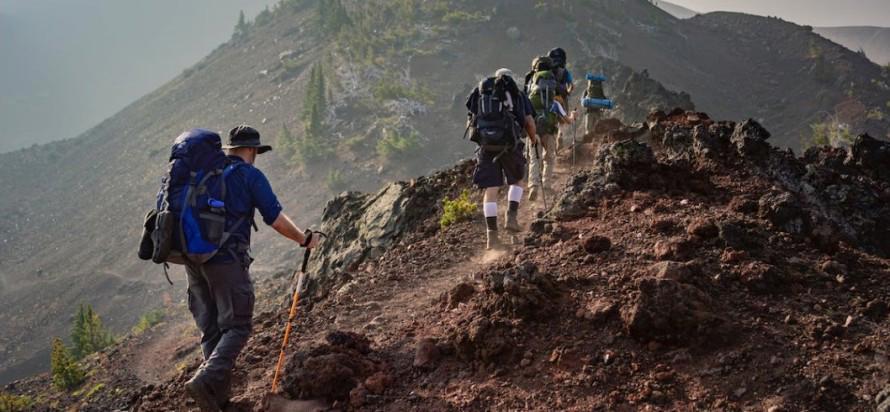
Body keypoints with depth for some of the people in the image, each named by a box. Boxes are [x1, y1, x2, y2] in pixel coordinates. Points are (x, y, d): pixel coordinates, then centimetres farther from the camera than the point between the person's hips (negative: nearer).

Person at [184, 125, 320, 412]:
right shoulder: (250, 175, -2)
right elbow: (276, 218, -5)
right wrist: (304, 240, 10)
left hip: (194, 258, 6)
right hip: (227, 260, -6)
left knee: (210, 329, 13)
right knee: (237, 327, -1)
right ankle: (205, 381, -21)